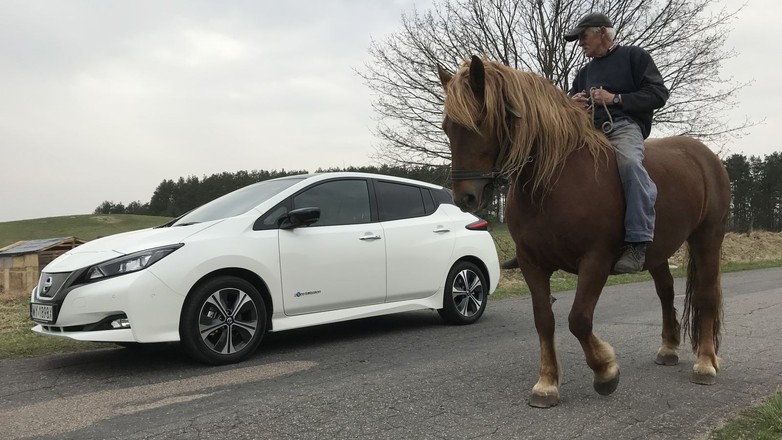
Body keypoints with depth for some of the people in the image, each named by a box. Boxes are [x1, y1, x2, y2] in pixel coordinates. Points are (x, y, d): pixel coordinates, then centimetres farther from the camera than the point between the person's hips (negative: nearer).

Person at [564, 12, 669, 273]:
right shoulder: (584, 72, 28)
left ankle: (637, 242, -40)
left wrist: (615, 99, -9)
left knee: (629, 162, -39)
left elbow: (658, 94, 1)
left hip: (623, 126, -6)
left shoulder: (633, 56, 12)